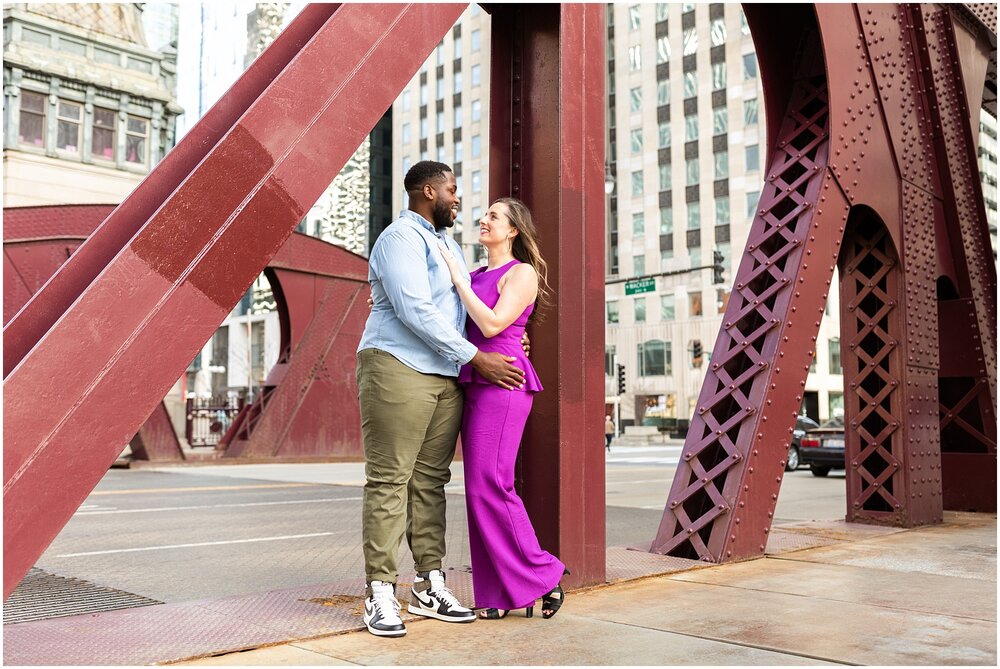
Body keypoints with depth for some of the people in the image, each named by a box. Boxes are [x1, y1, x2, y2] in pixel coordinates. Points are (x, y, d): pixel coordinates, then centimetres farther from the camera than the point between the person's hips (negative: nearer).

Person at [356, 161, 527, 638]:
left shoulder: (447, 245, 24)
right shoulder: (402, 237, -6)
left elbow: (467, 307, 31)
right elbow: (414, 311, -16)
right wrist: (477, 358, -15)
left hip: (445, 378, 8)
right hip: (397, 369, -8)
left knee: (430, 481, 7)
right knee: (389, 480, -6)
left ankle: (428, 586, 12)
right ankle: (380, 592, -3)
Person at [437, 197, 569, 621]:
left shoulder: (522, 273, -3)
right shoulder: (476, 276, 19)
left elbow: (492, 324, -16)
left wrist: (457, 277, -10)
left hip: (502, 382, -8)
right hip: (473, 383, 8)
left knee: (489, 486, -12)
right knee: (480, 489, 5)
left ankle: (541, 578, 1)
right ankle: (503, 592, 11)